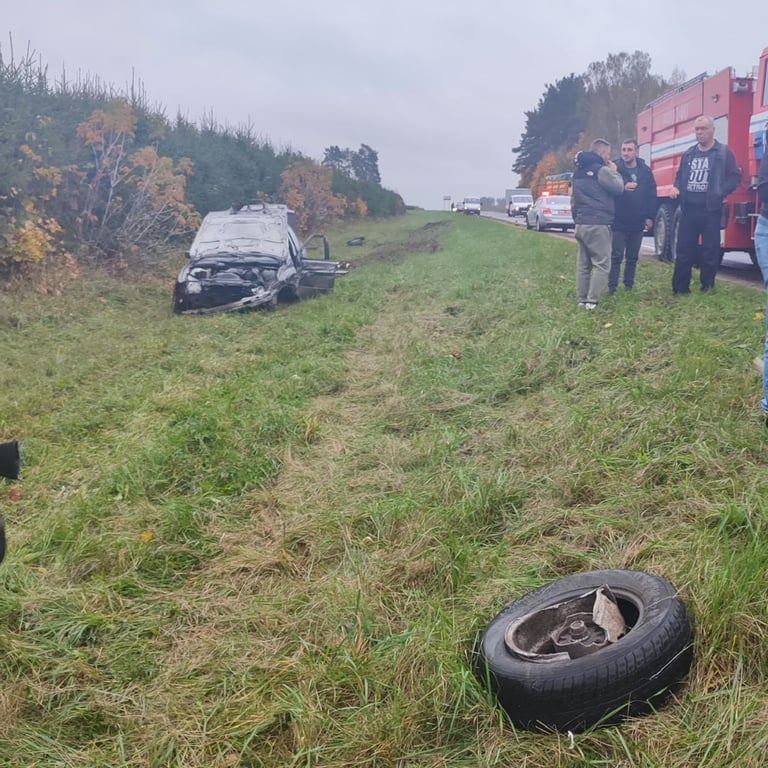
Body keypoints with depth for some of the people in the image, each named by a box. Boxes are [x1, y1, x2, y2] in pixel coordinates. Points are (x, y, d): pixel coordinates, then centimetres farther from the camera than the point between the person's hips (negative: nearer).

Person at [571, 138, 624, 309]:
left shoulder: (578, 173, 18)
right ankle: (592, 301, -12)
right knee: (601, 263, -6)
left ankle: (582, 299, 12)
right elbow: (618, 188, -6)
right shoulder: (601, 170, -10)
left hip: (581, 223, 9)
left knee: (583, 263, 11)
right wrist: (614, 172, 9)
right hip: (597, 224, -9)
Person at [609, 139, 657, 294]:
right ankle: (612, 288, -3)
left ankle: (629, 286, 20)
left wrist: (650, 217, 0)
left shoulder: (645, 171, 5)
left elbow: (651, 195, 6)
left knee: (632, 257, 11)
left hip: (638, 222, 4)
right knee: (616, 256, -5)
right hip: (619, 221, -4)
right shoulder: (615, 168, -4)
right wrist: (623, 188, -27)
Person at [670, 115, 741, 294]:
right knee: (684, 250, 4)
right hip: (688, 209, 4)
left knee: (710, 252, 0)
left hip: (711, 210, -4)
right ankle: (679, 289, 9)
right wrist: (676, 187, 3)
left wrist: (720, 192, -16)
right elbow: (680, 175, 24)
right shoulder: (689, 154, 16)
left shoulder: (723, 153, 2)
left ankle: (707, 290, 7)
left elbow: (735, 176, -1)